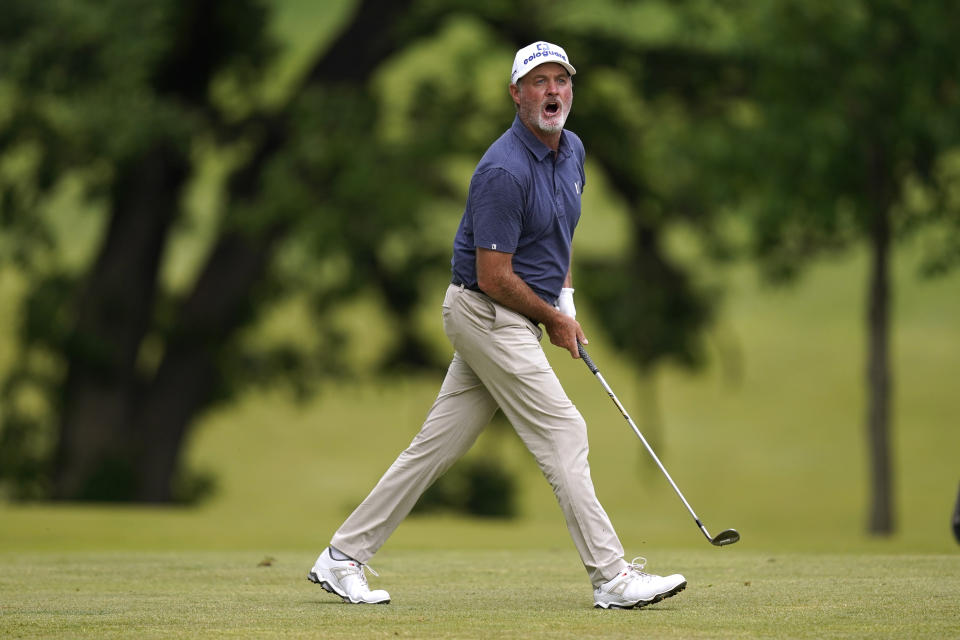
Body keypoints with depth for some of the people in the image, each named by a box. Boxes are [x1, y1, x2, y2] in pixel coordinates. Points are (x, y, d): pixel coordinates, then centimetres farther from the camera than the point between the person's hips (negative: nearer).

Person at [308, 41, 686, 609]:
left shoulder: (572, 151, 8)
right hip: (489, 313, -9)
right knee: (563, 434, -10)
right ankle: (612, 578, -8)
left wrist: (566, 295, 12)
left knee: (438, 445, 8)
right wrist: (554, 321, -9)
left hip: (514, 321, 9)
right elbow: (494, 276, -20)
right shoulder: (505, 171, -22)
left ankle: (343, 557, 13)